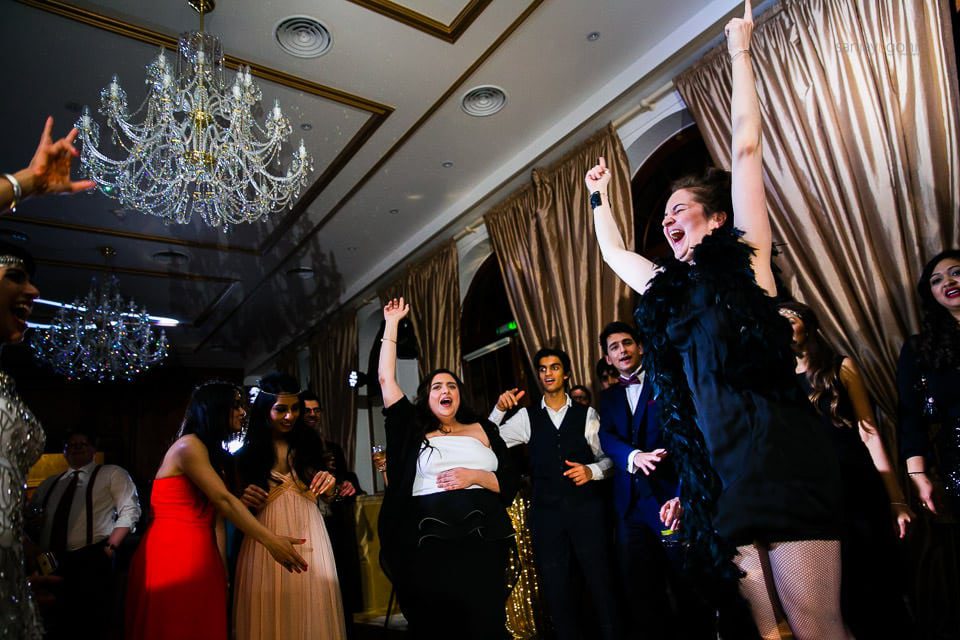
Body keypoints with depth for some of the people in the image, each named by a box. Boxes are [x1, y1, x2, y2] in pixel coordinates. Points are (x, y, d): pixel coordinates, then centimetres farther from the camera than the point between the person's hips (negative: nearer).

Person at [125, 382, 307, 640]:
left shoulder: (216, 454, 16)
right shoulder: (188, 445, -11)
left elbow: (217, 515, 9)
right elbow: (223, 500, -18)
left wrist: (223, 570, 2)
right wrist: (271, 541, -21)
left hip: (201, 557, 8)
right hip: (171, 557, -8)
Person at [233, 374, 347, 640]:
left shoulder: (310, 441, 4)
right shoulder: (248, 451, 2)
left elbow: (327, 496, 10)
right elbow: (238, 504, 9)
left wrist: (329, 484, -11)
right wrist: (245, 500, -12)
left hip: (308, 535, 1)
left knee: (312, 607, 4)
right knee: (270, 613, 5)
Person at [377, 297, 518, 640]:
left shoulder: (482, 429, 12)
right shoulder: (413, 431, 9)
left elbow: (511, 482, 10)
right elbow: (386, 380, 6)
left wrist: (476, 476, -8)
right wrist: (392, 324, 10)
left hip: (482, 541, 1)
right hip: (430, 543, 0)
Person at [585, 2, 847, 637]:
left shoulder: (743, 260, 4)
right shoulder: (668, 290, 18)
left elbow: (747, 147, 3)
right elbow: (614, 252, 35)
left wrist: (740, 53, 10)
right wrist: (601, 197, 44)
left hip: (781, 457, -5)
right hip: (719, 469, 6)